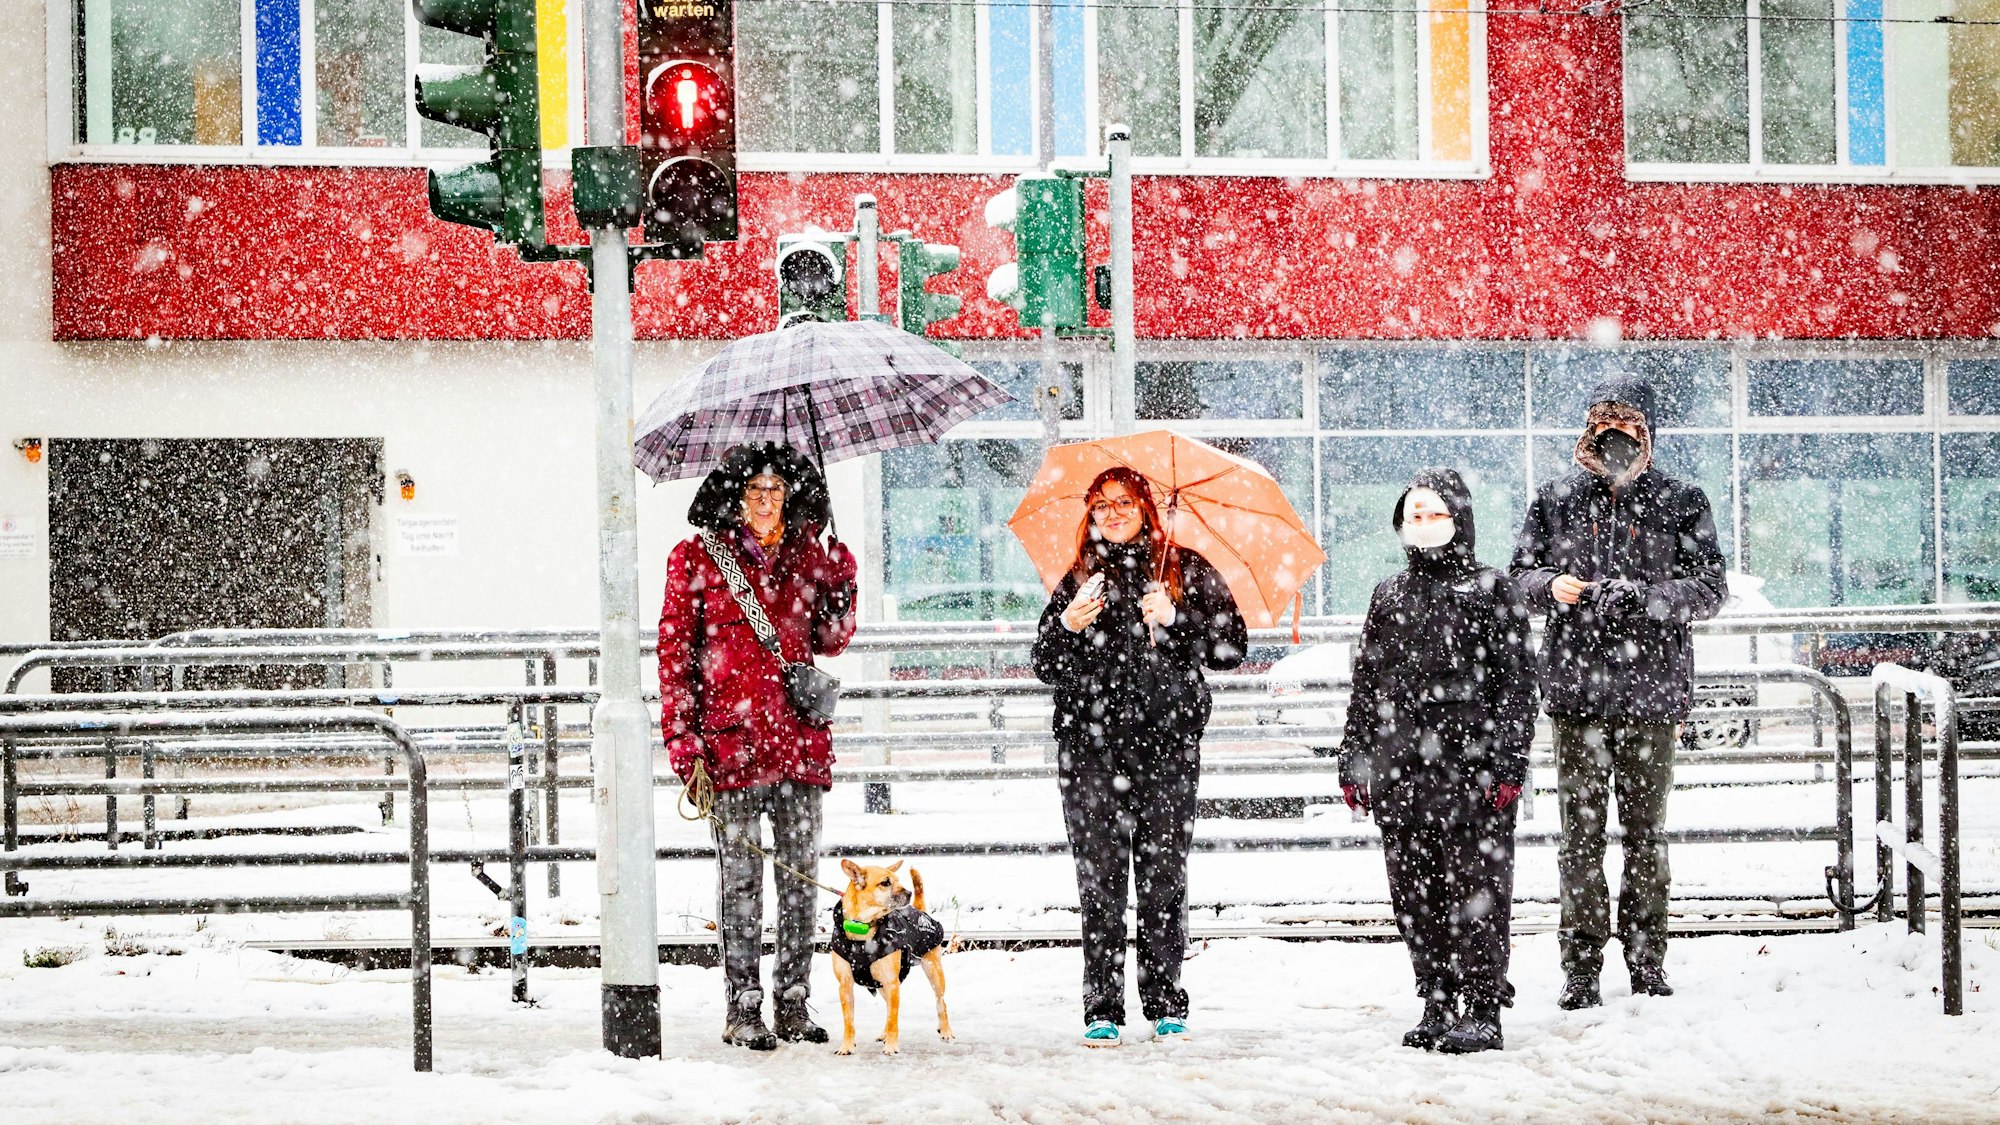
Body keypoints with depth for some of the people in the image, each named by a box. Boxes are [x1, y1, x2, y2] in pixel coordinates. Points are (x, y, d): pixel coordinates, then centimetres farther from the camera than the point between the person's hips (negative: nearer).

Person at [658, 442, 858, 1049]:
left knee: (801, 872, 6)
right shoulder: (698, 559, 3)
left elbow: (829, 640, 17)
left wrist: (841, 582, 1)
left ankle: (793, 1003, 14)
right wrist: (680, 735, -6)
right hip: (732, 737, -4)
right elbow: (675, 650, 1)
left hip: (799, 735, 4)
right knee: (740, 876, -2)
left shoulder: (806, 556, 12)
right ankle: (743, 1009, 5)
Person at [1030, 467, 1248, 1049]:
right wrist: (1068, 625, -8)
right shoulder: (1079, 579, 15)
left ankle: (1166, 1005, 7)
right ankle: (1102, 1009, 2)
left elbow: (1233, 645, 2)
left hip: (1168, 744, -1)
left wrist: (1175, 619, -11)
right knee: (1100, 878, -2)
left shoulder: (1187, 571, 9)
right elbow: (1045, 666, 12)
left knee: (1164, 877, -1)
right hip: (1092, 746, 1)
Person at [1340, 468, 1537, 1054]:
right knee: (1415, 894, 6)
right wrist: (1353, 760, 12)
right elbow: (1366, 682, 19)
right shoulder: (1388, 596, 18)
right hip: (1398, 765, 5)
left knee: (1476, 887, -5)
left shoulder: (1491, 590, 5)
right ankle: (1438, 1005, 15)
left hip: (1471, 763, -5)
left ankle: (1481, 1010, 0)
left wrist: (1509, 760, -9)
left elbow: (1515, 681, 0)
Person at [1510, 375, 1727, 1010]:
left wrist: (1643, 596, -18)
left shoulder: (1680, 503, 5)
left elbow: (1710, 588, -1)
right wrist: (1552, 586, -11)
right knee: (1581, 832, 0)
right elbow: (1520, 574, 12)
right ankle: (1581, 968, 4)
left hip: (1651, 689, 0)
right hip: (1575, 687, 1)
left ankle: (1648, 963, 15)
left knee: (1646, 831, 6)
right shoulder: (1557, 499, 9)